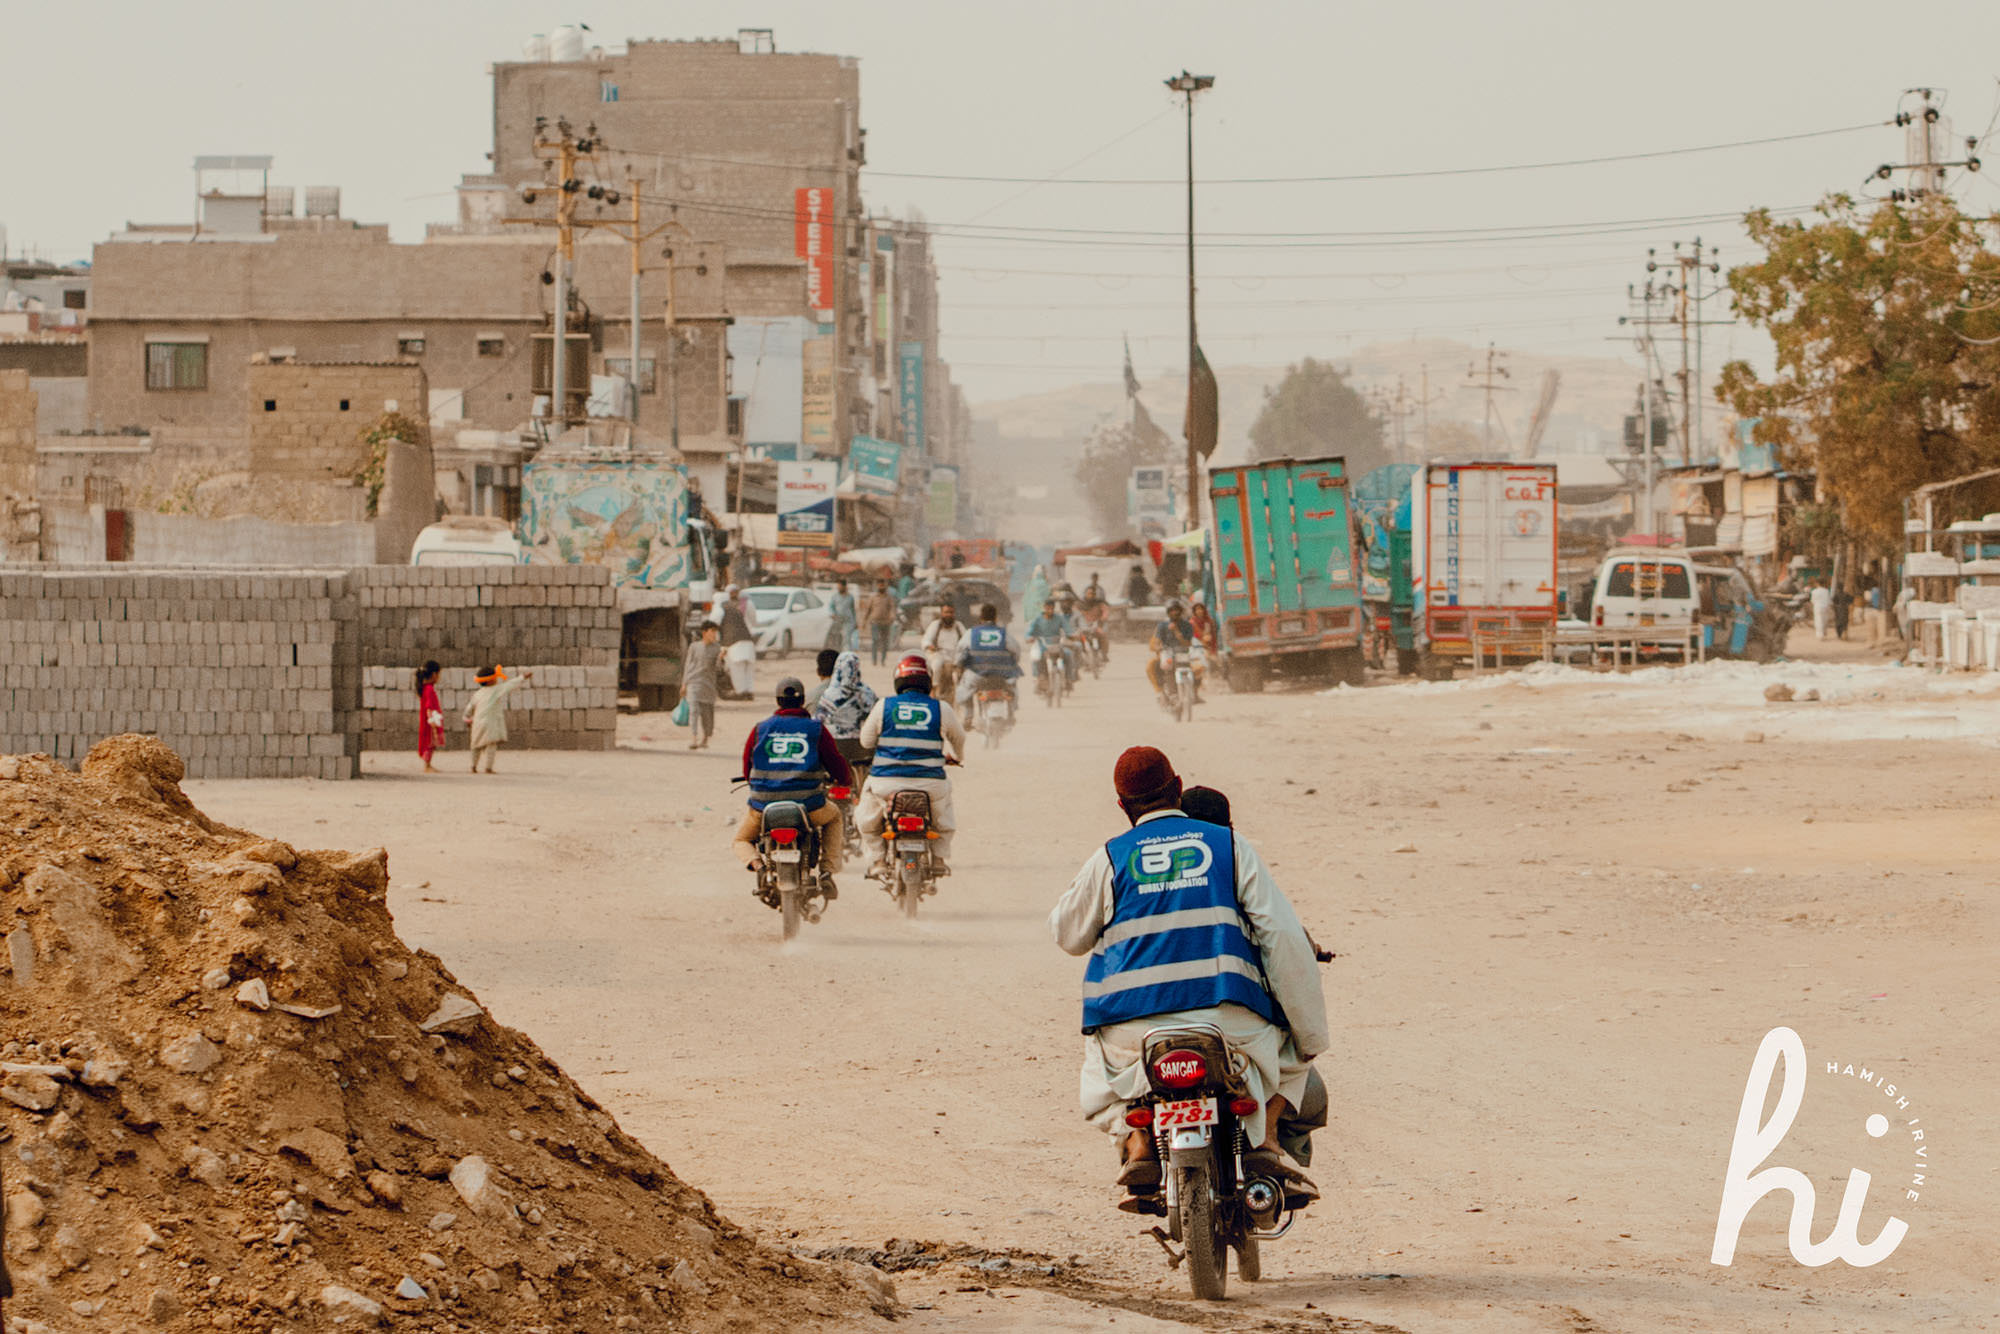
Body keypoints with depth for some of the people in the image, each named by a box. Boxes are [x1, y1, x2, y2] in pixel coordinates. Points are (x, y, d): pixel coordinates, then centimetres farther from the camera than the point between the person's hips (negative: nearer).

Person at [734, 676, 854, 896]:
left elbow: (747, 770, 12)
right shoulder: (816, 729, 3)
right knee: (833, 816, 34)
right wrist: (846, 780, 31)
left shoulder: (760, 729, 6)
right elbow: (838, 767, 6)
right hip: (809, 807, 0)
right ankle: (827, 872, 15)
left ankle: (755, 863, -9)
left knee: (742, 840, 28)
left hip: (764, 805, 0)